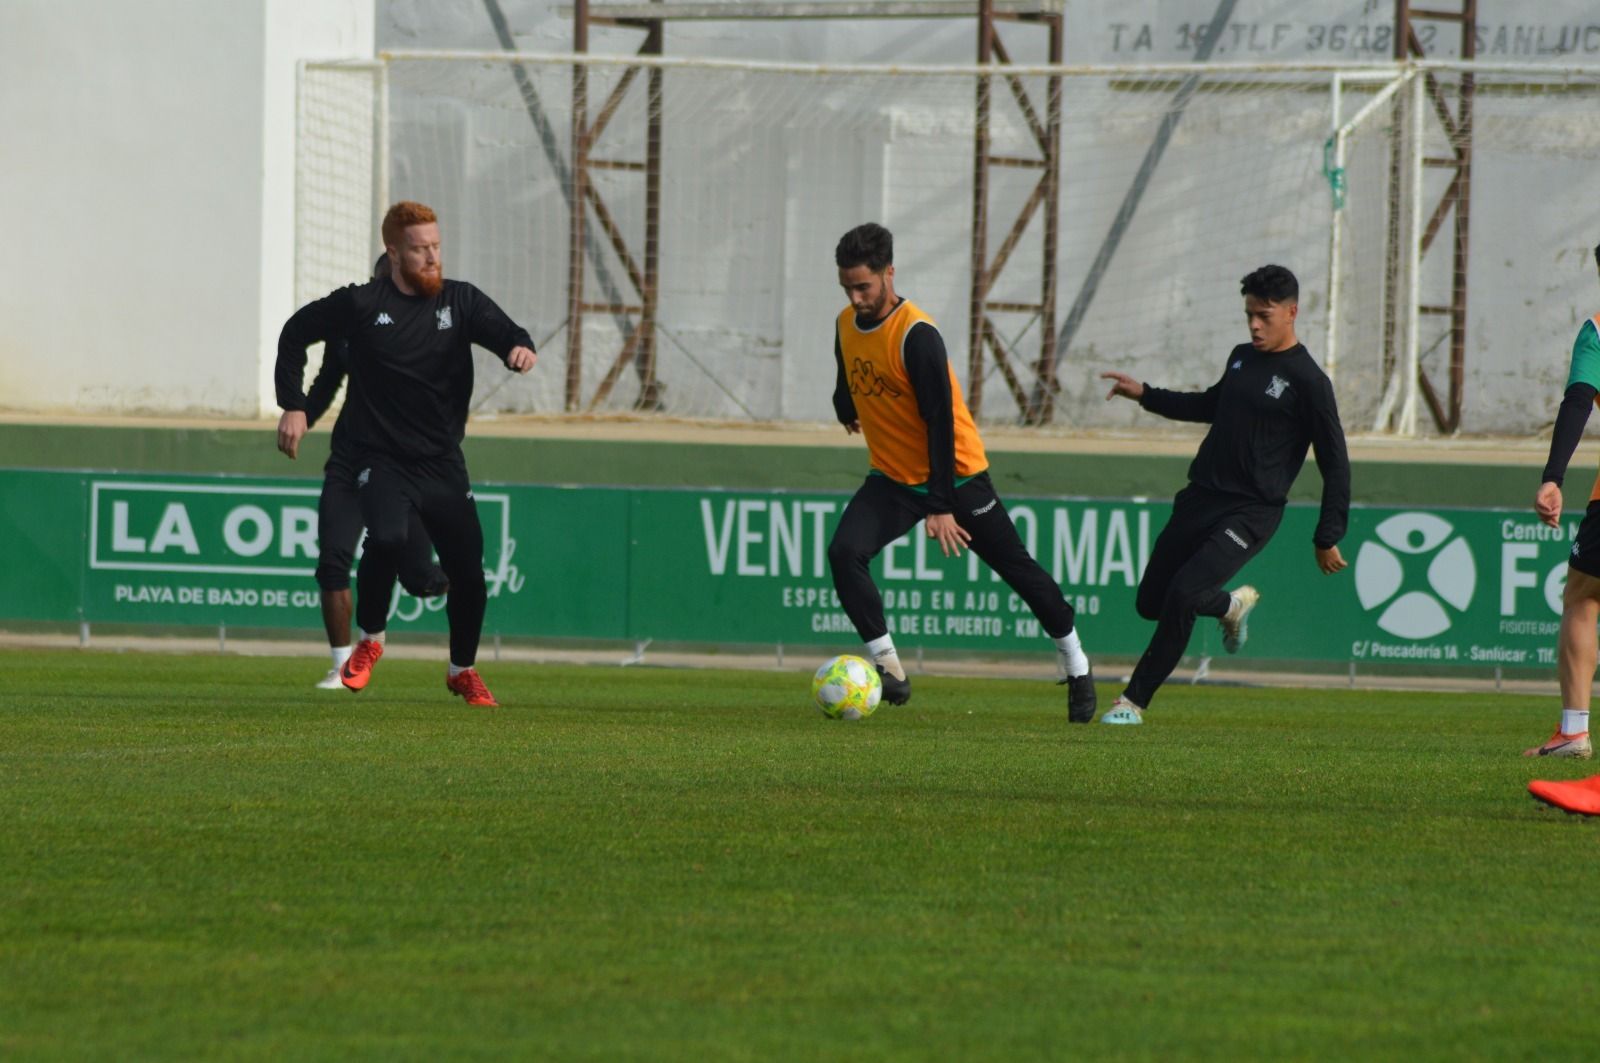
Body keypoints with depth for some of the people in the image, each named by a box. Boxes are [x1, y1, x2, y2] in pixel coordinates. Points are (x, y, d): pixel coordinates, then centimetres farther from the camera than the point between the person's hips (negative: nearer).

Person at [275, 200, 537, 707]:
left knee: (468, 570, -2)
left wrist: (520, 347, -32)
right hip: (382, 460, -3)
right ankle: (370, 640, -4)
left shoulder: (461, 300, 3)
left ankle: (463, 669, 25)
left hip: (444, 463, 3)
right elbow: (295, 332, 8)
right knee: (387, 538, -30)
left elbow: (505, 332, -8)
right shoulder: (361, 304, -3)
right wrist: (293, 406, 3)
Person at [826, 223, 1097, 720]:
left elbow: (941, 421, -25)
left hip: (955, 473, -6)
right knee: (844, 552, -18)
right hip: (892, 478, 6)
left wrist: (942, 506, -27)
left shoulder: (917, 335, -24)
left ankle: (1075, 663, 23)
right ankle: (888, 670, -14)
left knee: (1016, 566, 4)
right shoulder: (847, 324, -3)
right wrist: (846, 409, 39)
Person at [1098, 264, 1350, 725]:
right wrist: (1145, 395, 24)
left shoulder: (1308, 381, -11)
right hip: (1200, 498, 8)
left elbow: (1334, 462, -8)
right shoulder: (1241, 358, 11)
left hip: (1252, 513, -8)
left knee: (1183, 593, -23)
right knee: (1150, 601, 8)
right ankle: (1233, 604, 36)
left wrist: (1328, 538, -8)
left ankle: (1135, 701, -14)